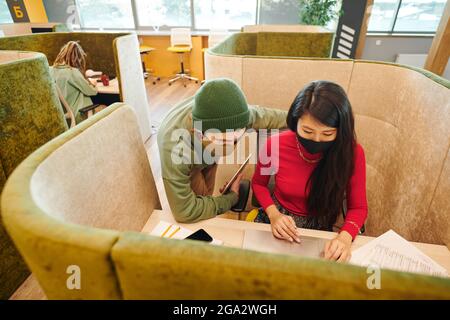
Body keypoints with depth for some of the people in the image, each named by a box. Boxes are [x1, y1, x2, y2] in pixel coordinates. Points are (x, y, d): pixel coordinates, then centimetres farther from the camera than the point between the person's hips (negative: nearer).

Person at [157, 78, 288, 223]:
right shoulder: (174, 148, -51)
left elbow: (265, 116, -17)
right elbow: (185, 212, -40)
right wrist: (231, 197, -29)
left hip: (209, 155, 3)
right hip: (184, 160, -3)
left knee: (207, 194, 15)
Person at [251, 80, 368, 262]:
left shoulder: (352, 152, -19)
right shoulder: (275, 145, -19)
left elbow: (358, 207, -6)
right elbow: (259, 183, -1)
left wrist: (345, 236, -25)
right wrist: (273, 214, -17)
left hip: (320, 228, 2)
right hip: (279, 222, -1)